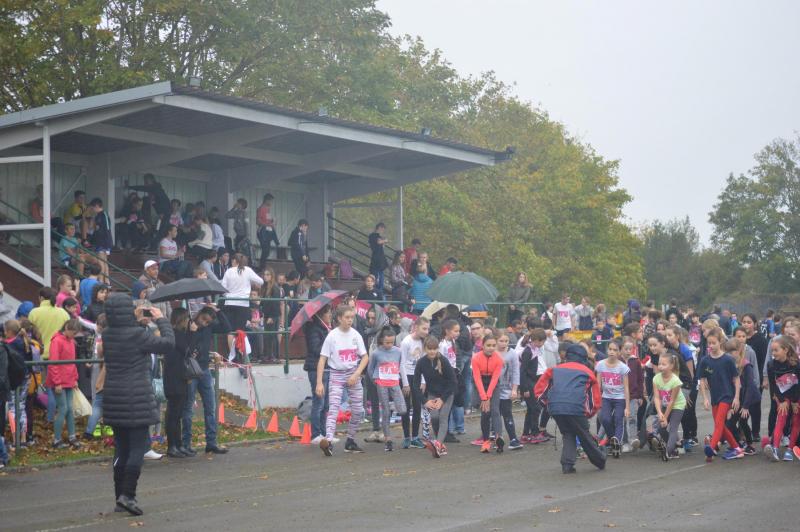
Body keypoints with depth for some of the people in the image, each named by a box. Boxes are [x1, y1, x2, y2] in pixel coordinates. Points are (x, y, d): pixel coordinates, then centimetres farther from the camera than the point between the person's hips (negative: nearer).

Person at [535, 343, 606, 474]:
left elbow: (539, 389, 20)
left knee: (568, 434, 20)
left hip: (555, 408, 2)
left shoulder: (555, 369, 23)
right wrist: (589, 413, 29)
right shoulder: (588, 372, 19)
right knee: (585, 436, 15)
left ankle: (567, 465, 8)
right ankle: (600, 461, 30)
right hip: (576, 408, -2)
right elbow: (596, 400, 18)